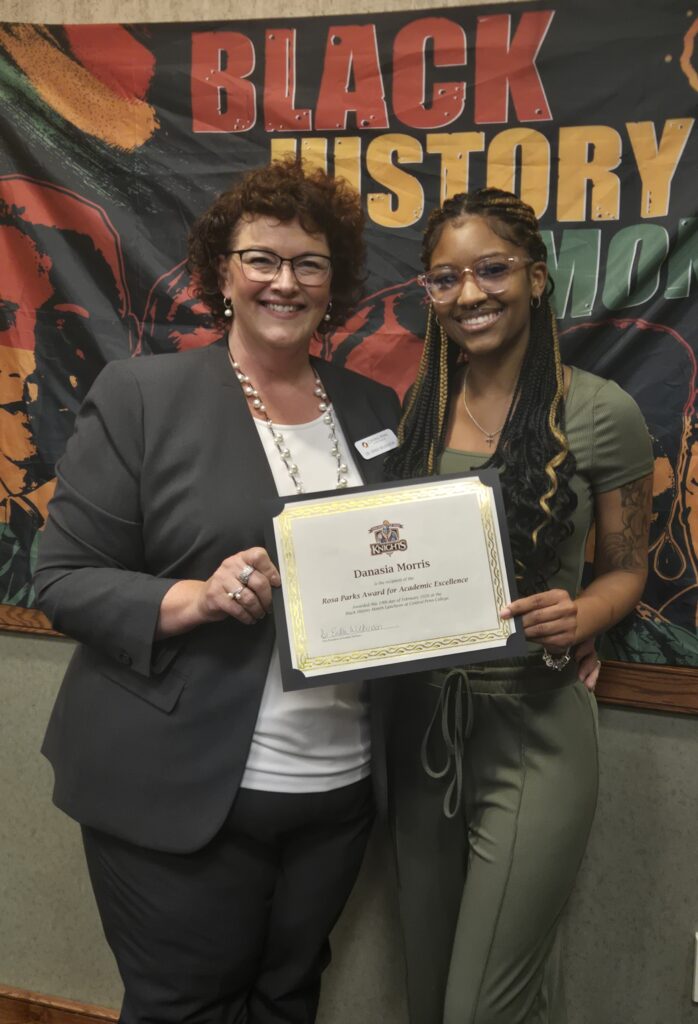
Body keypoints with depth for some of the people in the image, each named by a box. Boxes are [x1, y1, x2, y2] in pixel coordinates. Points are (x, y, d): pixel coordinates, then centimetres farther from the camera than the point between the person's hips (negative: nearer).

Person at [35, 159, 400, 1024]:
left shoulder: (374, 409, 9)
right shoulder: (140, 395, -5)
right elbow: (65, 580, -7)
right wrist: (194, 599, -23)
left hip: (337, 787, 5)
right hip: (182, 791, -4)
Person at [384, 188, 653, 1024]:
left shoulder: (602, 413, -10)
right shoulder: (412, 411, 2)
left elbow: (624, 569, 0)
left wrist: (576, 620, -20)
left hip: (533, 726, -4)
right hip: (420, 721, 5)